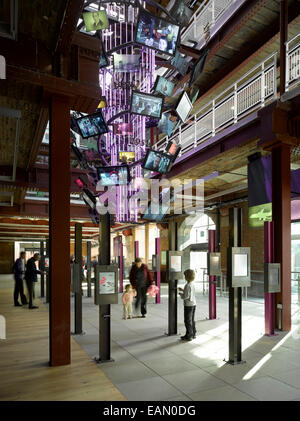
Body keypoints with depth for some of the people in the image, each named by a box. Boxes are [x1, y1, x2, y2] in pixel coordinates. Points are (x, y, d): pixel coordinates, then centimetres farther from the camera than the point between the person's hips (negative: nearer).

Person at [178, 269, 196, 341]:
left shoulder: (188, 285, -20)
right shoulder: (192, 284, 8)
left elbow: (186, 296, -23)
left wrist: (181, 294, -6)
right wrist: (183, 290, 18)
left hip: (188, 305, -9)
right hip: (193, 304, 9)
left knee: (188, 321, 1)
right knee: (192, 320, 17)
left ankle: (189, 336, 7)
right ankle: (193, 334, 24)